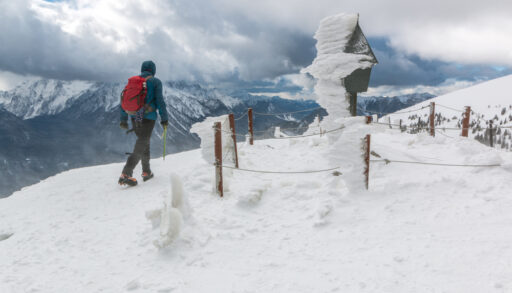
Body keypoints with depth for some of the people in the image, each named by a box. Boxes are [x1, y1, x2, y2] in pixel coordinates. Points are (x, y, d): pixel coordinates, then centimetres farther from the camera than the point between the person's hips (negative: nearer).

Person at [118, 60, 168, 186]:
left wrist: (123, 119, 16)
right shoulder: (155, 82, -2)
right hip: (148, 117, -5)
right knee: (141, 145, -7)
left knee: (144, 142, 20)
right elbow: (160, 101, -8)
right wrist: (164, 118, -1)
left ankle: (146, 172, 25)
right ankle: (126, 174, -19)